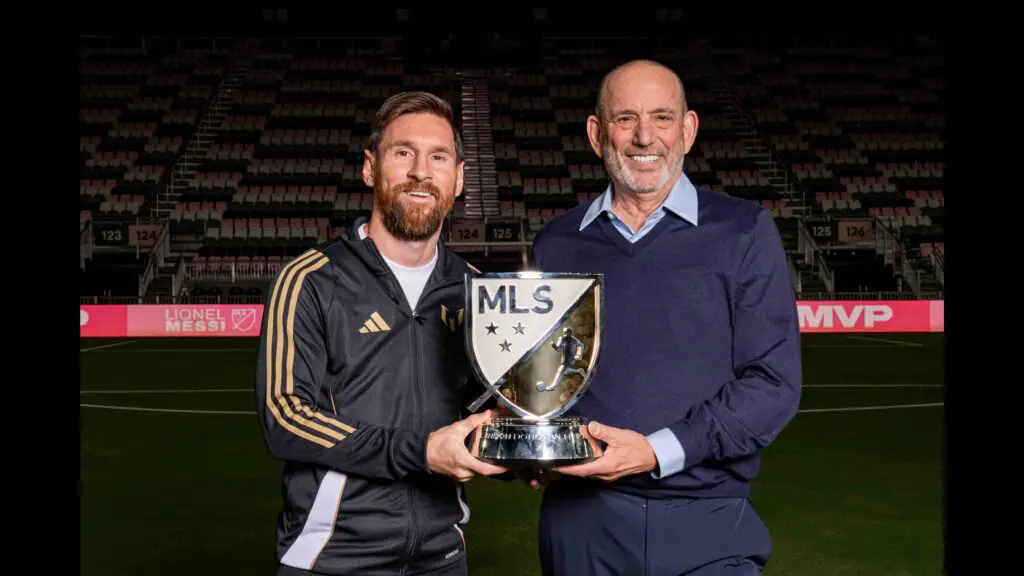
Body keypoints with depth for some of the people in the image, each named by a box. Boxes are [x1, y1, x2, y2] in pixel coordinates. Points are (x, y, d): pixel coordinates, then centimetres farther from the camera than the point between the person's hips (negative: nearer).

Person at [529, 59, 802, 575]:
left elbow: (774, 381, -7)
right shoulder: (556, 244, 7)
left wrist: (659, 451, -16)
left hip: (707, 522, -2)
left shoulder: (742, 232, -1)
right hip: (581, 518, 2)